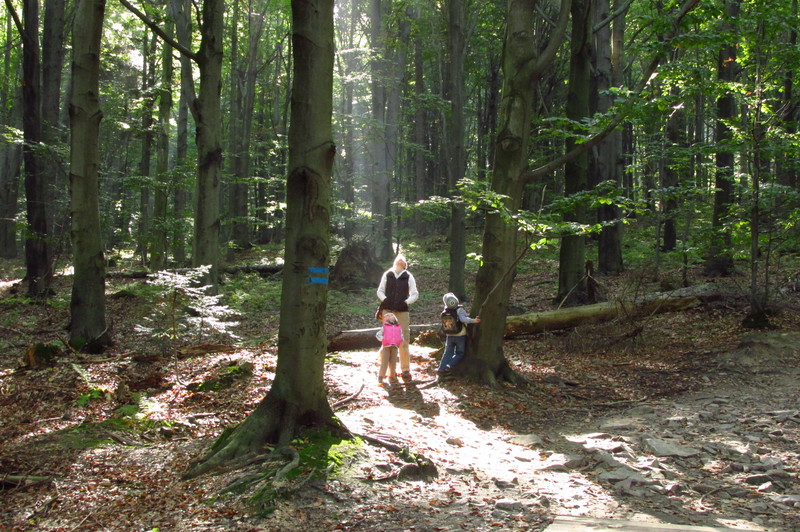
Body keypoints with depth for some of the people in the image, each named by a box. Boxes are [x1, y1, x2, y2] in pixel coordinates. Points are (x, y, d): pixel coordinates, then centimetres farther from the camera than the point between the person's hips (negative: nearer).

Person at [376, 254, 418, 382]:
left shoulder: (409, 277, 6)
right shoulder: (387, 275, 7)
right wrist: (384, 299, -5)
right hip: (387, 310, 1)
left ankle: (405, 370, 5)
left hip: (402, 311, 0)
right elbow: (380, 291, 13)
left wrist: (406, 302, -7)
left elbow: (415, 294, 9)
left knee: (404, 341, -3)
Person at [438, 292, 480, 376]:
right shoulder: (459, 310, -19)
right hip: (460, 336, -4)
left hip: (449, 336, 4)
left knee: (447, 353, 16)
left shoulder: (444, 312, -3)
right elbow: (463, 319, -36)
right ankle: (449, 366, -8)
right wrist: (473, 320, -44)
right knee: (459, 353, 11)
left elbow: (444, 325, 5)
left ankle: (441, 368, 8)